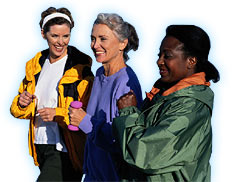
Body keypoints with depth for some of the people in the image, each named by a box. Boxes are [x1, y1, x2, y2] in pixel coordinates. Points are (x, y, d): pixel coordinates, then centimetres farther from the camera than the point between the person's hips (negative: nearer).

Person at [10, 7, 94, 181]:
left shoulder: (80, 68, -10)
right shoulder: (35, 65, 10)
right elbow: (17, 109, 17)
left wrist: (58, 114, -24)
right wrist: (22, 103, -6)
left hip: (64, 149, -7)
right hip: (40, 146, 7)